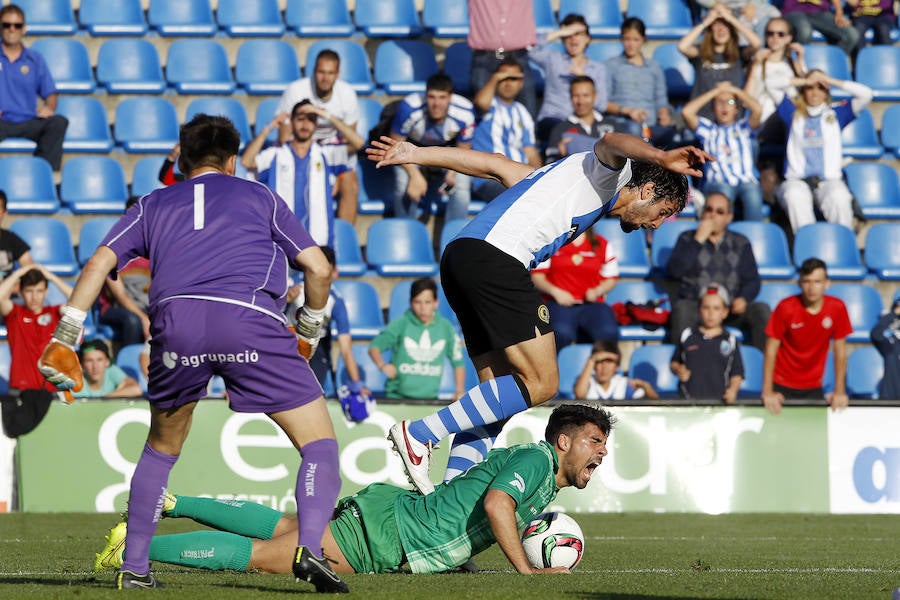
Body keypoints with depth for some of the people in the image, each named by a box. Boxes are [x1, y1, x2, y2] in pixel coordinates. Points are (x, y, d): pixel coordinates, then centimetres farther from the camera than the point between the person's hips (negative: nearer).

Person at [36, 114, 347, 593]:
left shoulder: (153, 205, 30)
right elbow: (318, 269, 21)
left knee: (161, 448, 25)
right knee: (319, 443, 5)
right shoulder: (259, 197, 28)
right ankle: (309, 549, -17)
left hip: (175, 320, 2)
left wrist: (63, 340, 16)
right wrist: (308, 333, 36)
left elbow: (98, 264, 17)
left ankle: (134, 567, 21)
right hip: (251, 318, -2)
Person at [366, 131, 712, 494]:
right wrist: (660, 158, -38)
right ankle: (419, 433, -11)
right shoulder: (611, 173, 8)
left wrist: (415, 155, 32)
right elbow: (610, 144, -18)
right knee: (540, 383, -10)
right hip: (493, 259, -10)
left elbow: (494, 164, 32)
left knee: (503, 392, 8)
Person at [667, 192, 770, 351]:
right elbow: (674, 271, -5)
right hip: (695, 306, -2)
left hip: (731, 309, 2)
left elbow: (752, 280, 10)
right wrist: (698, 241, -7)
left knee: (761, 310, -25)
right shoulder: (688, 238, 12)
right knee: (681, 308, -36)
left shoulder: (740, 243, 17)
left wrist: (743, 299, -12)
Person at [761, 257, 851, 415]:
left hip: (813, 387, 2)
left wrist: (839, 392, -4)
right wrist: (767, 392, -14)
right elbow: (771, 350, -9)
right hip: (782, 386, -2)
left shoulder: (837, 308, -8)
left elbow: (840, 351, 0)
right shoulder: (786, 307, -13)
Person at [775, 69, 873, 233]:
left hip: (829, 180, 0)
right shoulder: (794, 115, 20)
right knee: (795, 195, -38)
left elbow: (866, 94, 11)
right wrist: (805, 81, 15)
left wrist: (831, 81, 12)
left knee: (839, 197, -37)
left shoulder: (836, 115, 20)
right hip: (797, 180, 0)